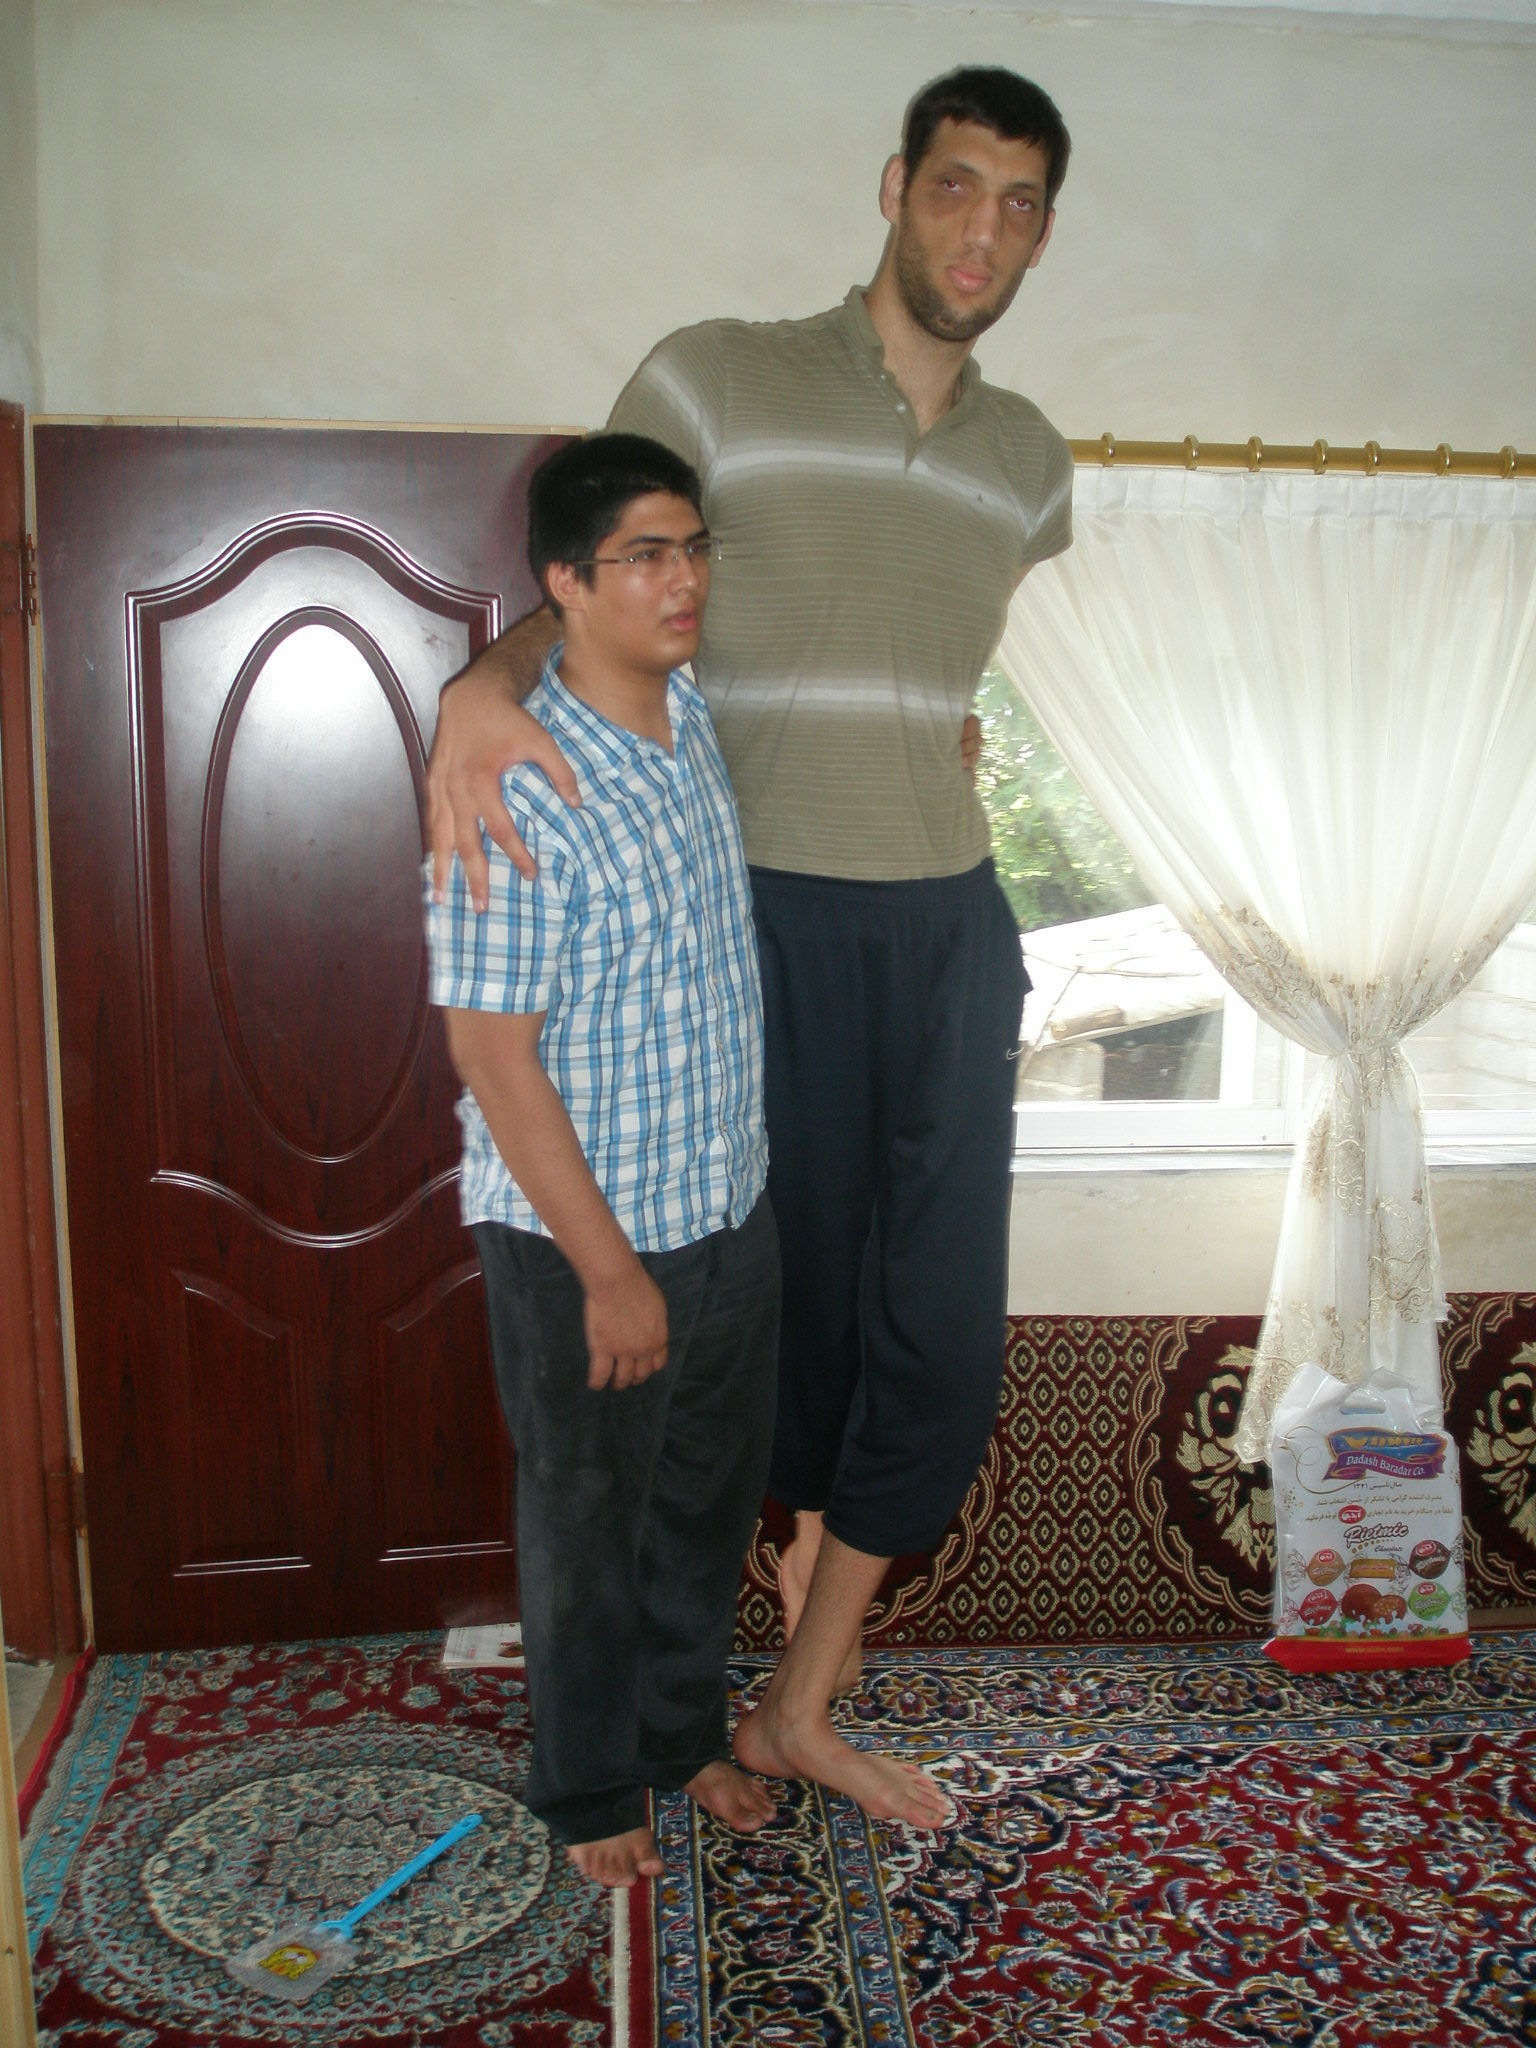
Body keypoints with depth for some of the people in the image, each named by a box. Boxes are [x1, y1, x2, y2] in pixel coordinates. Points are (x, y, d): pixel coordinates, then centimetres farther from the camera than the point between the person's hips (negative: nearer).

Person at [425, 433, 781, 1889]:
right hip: (580, 1237, -7)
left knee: (713, 1495, 22)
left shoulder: (693, 719, 1)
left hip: (730, 1209, 7)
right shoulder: (519, 788, -23)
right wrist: (607, 1267, -20)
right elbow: (492, 1052, -22)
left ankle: (684, 1729, 46)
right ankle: (589, 1789, 37)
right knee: (590, 1523, 14)